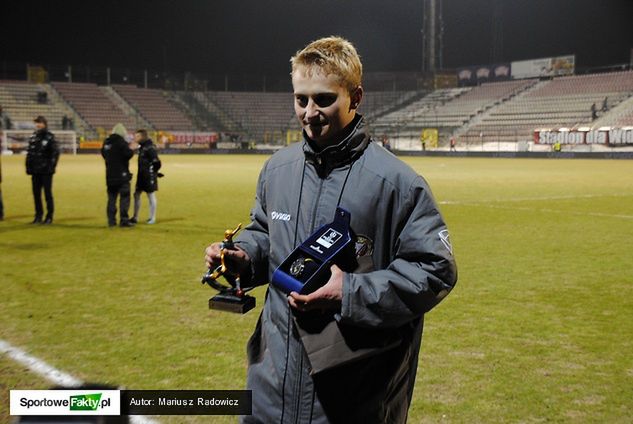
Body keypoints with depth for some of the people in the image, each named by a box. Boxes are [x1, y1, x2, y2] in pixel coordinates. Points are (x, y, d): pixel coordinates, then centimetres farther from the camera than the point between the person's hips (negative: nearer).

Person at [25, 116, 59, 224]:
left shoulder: (50, 137, -5)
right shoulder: (33, 137, 11)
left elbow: (55, 153, -8)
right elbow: (29, 153, 15)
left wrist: (51, 166, -13)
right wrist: (28, 167, 8)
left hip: (46, 171, -5)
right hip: (35, 171, 5)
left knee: (47, 193, -1)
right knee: (36, 193, 8)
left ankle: (49, 216, 7)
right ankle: (38, 215, 17)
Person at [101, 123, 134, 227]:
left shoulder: (106, 142, 9)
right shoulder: (121, 142, -13)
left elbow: (104, 154, 21)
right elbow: (128, 154, -20)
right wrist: (131, 150, -1)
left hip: (110, 175, 7)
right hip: (121, 175, -7)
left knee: (111, 198, 11)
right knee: (124, 197, -2)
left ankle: (111, 220, 11)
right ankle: (124, 220, -6)